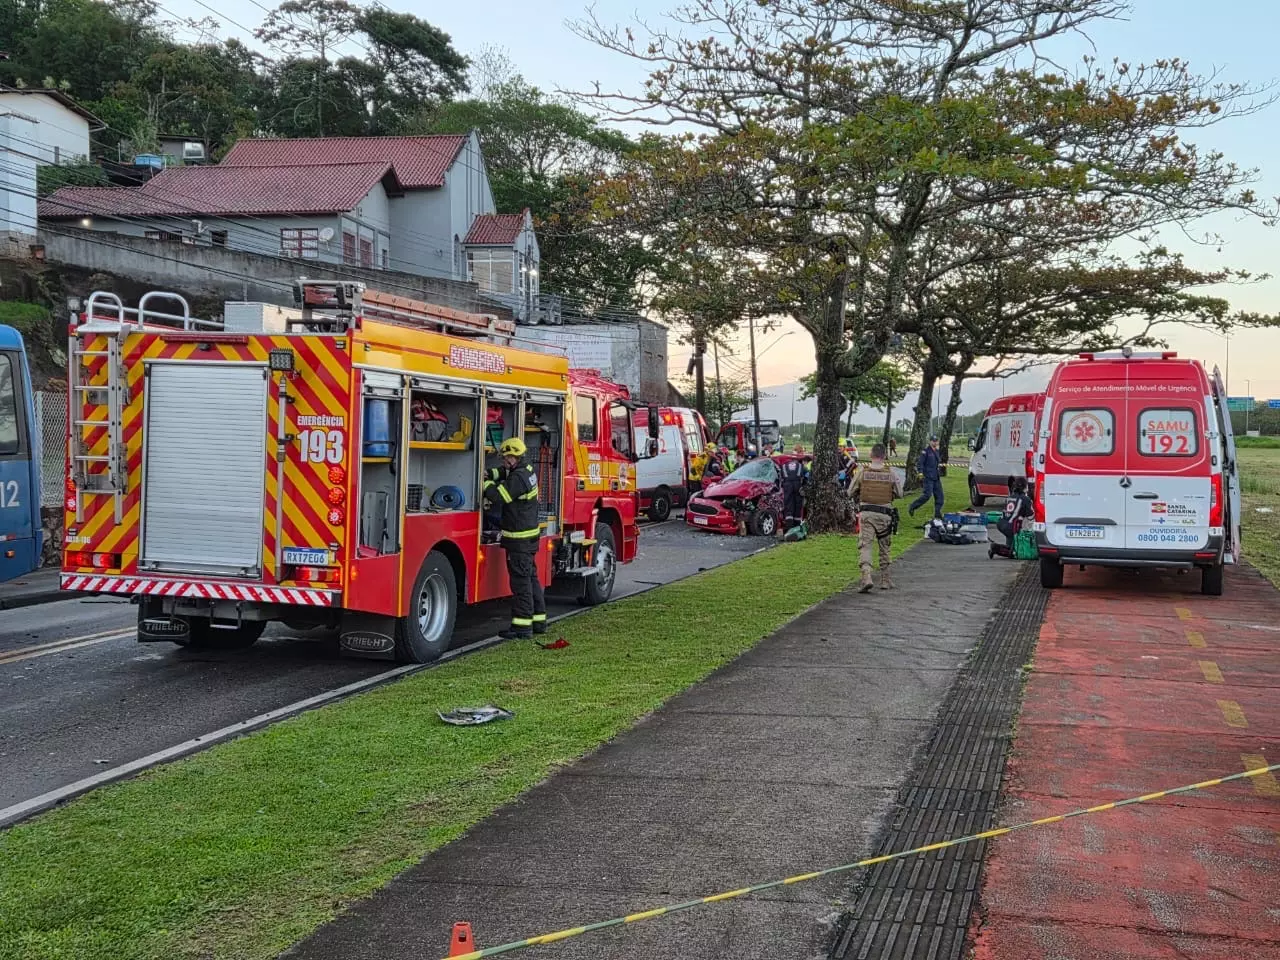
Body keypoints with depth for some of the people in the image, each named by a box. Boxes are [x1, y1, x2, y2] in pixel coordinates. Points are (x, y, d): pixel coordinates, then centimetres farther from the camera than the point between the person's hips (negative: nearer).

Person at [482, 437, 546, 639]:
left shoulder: (518, 477, -20)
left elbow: (499, 496, -22)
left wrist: (485, 481, -8)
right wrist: (488, 474, 0)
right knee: (531, 578, 16)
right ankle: (538, 621, 22)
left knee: (520, 581, -6)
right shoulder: (527, 470, 10)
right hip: (530, 536, 10)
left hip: (519, 538, -10)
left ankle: (522, 626, -4)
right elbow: (502, 473, 18)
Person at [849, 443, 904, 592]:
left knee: (865, 546, -3)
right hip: (885, 514, 1)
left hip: (866, 513, -1)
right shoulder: (890, 472, -3)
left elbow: (851, 492, 1)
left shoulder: (862, 470, -4)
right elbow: (899, 493, 4)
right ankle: (885, 581, 24)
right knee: (884, 548, 16)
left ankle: (866, 578, -22)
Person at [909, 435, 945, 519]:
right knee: (927, 495, -15)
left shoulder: (937, 451, 16)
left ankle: (937, 515, 9)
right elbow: (920, 463, -15)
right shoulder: (925, 451, -9)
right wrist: (920, 472, -24)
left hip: (936, 478, 8)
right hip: (928, 477, -8)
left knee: (939, 496, 4)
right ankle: (912, 507, 0)